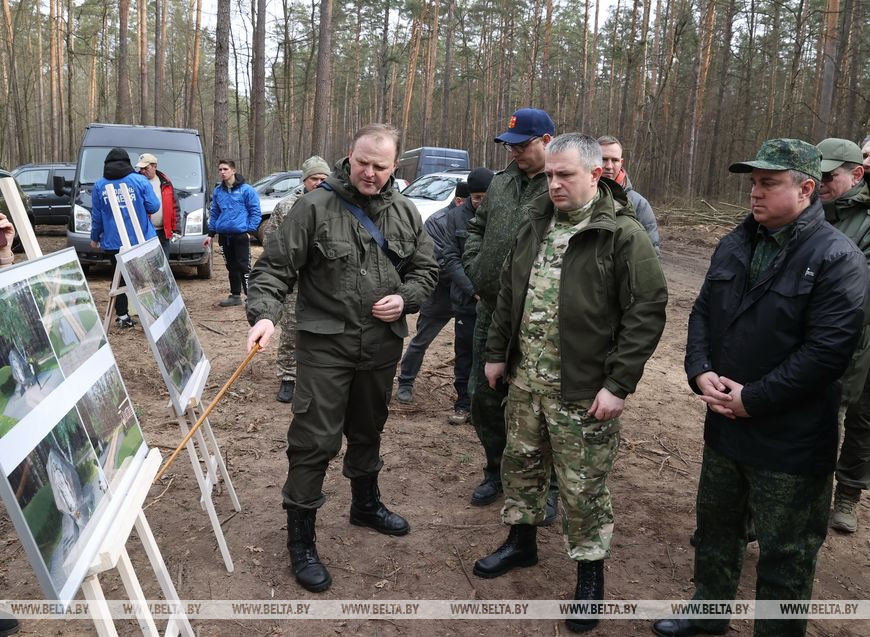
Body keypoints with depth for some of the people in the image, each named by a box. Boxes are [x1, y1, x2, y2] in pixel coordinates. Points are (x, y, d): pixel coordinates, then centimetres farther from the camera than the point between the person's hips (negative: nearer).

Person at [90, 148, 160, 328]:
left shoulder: (99, 185, 2)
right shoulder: (140, 180, -4)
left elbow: (96, 216, 6)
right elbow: (153, 206, -6)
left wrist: (95, 238, 18)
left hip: (113, 242, 1)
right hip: (141, 240, -1)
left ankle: (122, 316, 10)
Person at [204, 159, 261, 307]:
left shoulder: (246, 190, -5)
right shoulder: (217, 191, 12)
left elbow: (255, 212, -4)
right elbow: (214, 213, 19)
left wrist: (250, 230, -11)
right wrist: (211, 234, 15)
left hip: (241, 234, -6)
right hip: (224, 235, 6)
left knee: (243, 266, -10)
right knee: (232, 267, 13)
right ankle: (235, 295, 22)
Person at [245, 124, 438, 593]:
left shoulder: (405, 213, 5)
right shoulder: (315, 207, -10)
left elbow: (426, 269, 14)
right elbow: (276, 267, -11)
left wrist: (405, 299, -6)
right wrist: (264, 313, -28)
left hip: (382, 344, 5)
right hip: (325, 344, -5)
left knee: (368, 430, 22)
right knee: (314, 440, -4)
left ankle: (366, 504, 45)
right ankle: (300, 540, 12)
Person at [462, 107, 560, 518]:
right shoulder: (501, 183, 10)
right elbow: (477, 228, 23)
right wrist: (474, 266, 7)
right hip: (491, 313, 7)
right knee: (484, 399, 16)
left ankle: (547, 487, 27)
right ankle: (496, 472, 38)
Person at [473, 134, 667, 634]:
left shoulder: (623, 235, -13)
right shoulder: (538, 226, 8)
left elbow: (647, 312, -15)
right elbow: (509, 294, 16)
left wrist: (619, 383, -18)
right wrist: (497, 352, 14)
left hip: (583, 391, -6)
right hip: (526, 380, 7)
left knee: (583, 488, 5)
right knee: (522, 463, 20)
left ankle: (591, 573, 26)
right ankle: (522, 542, 43)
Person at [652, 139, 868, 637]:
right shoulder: (736, 244, 6)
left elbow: (827, 351, -22)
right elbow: (703, 312, 10)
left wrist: (751, 399, -20)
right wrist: (700, 372, -8)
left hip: (791, 442, -7)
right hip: (725, 425, 7)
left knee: (785, 556, 10)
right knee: (716, 523, 24)